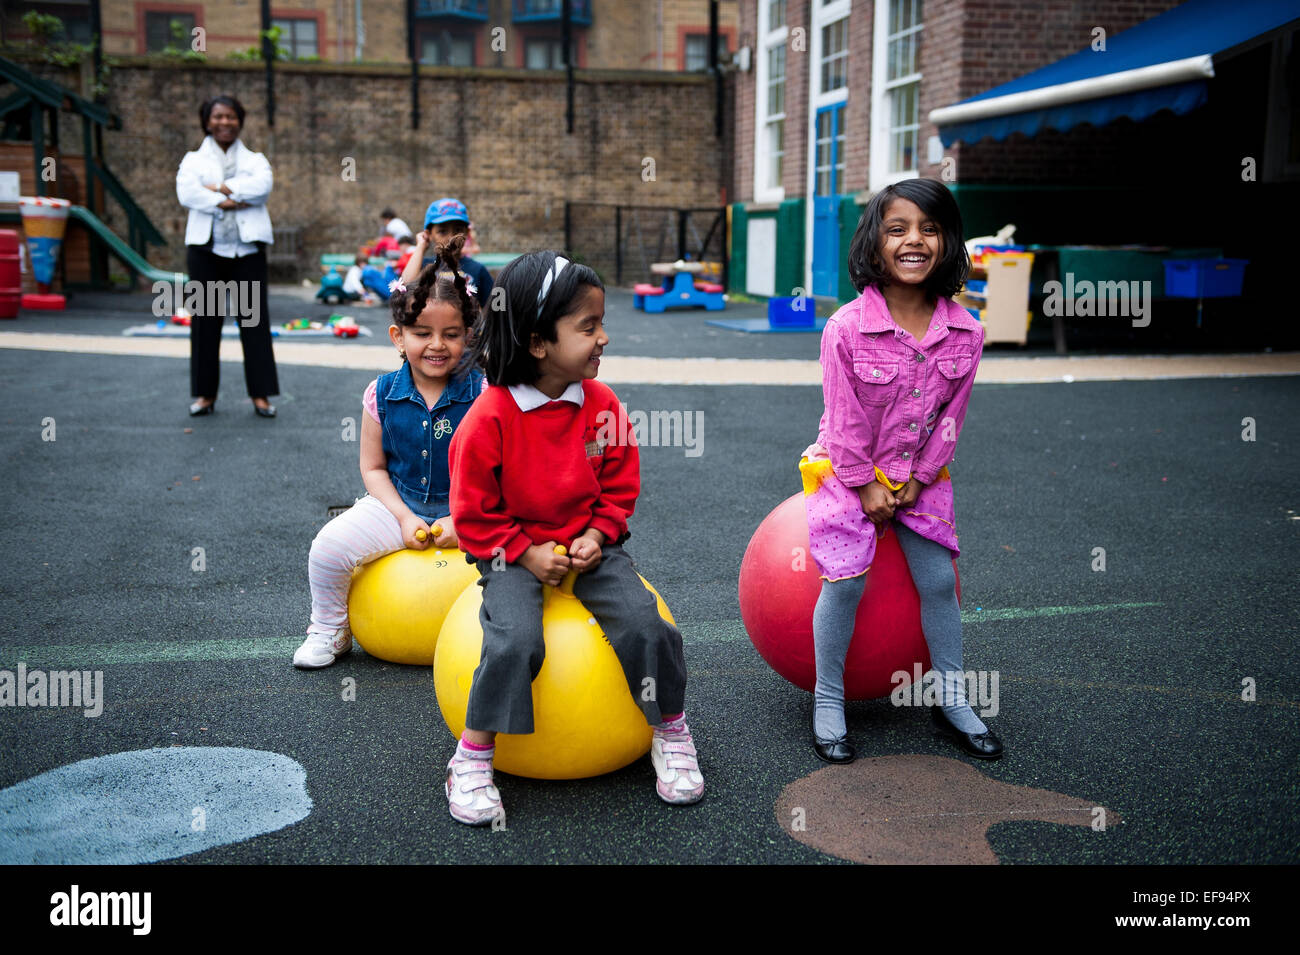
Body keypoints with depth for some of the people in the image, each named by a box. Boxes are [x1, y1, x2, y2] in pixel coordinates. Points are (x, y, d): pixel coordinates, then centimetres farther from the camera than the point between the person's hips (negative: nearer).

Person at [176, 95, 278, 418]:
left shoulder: (255, 160, 13)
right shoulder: (193, 160, 11)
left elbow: (262, 186, -10)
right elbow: (187, 193, -9)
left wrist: (218, 187, -10)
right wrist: (229, 202, -14)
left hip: (248, 249, 0)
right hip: (206, 248, 0)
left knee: (255, 319, -2)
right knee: (205, 321, 2)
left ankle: (261, 394, 2)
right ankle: (206, 393, 11)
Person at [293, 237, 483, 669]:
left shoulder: (481, 392, -11)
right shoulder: (382, 394, -4)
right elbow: (373, 467, 3)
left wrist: (462, 520, -18)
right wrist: (404, 518, -11)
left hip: (466, 510, -2)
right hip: (398, 505, 2)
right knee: (328, 547, -18)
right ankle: (329, 631, 11)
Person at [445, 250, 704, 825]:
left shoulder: (600, 404, -4)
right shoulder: (490, 418, -16)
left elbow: (620, 485, 7)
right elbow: (473, 511, -7)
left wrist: (597, 535, -8)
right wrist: (525, 552, -15)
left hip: (588, 545, 3)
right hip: (513, 552, -3)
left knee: (643, 624, -17)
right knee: (514, 641, -28)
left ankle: (671, 732, 8)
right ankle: (472, 758, -6)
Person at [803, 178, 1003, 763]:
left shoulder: (965, 332, -10)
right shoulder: (846, 328, -20)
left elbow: (950, 416, -2)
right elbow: (846, 418, -15)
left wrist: (916, 480, -6)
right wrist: (866, 487, -12)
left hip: (920, 476, 3)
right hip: (849, 472, -3)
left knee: (938, 580, 2)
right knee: (845, 582, -11)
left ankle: (952, 701, 19)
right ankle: (828, 703, 7)